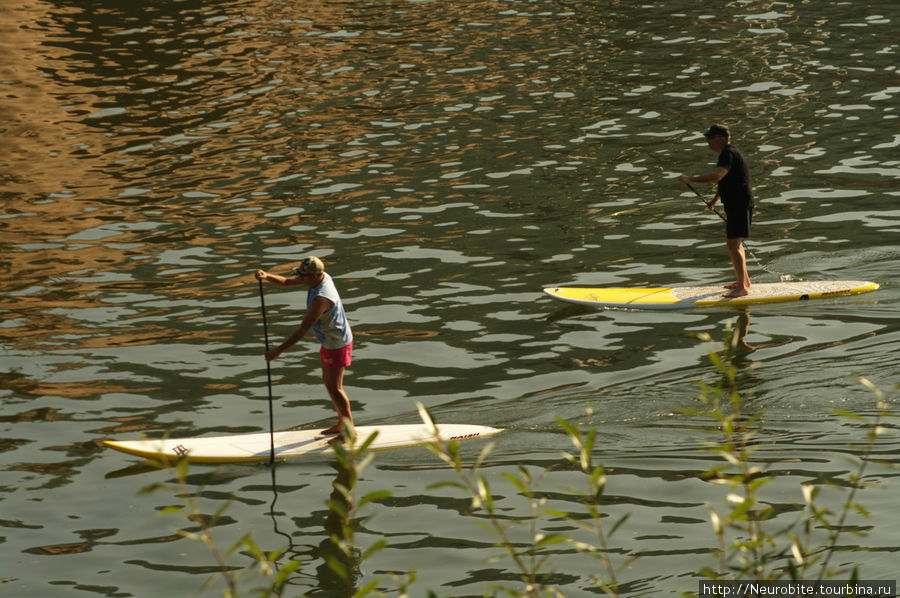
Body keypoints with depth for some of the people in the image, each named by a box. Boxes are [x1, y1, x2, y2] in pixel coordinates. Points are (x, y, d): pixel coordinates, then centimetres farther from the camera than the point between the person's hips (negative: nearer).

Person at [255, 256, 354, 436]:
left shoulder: (321, 298, -35)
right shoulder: (321, 277, -7)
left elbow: (303, 330, -33)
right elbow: (286, 281, 0)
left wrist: (278, 350, -30)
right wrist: (267, 277, -20)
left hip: (337, 345, -10)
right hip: (329, 341, 10)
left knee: (334, 387, -2)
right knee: (328, 381, 19)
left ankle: (350, 430, 9)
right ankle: (342, 423, 31)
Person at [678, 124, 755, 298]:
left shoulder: (729, 154, -20)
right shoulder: (727, 153, 15)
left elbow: (717, 176, -36)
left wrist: (691, 179, -32)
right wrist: (715, 200, 37)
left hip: (740, 204, -11)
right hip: (734, 204, 11)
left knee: (733, 245, -12)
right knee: (735, 243, 22)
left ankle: (742, 288, -11)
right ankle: (744, 280, 34)